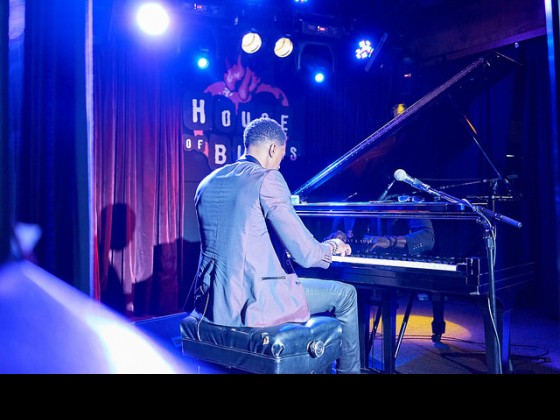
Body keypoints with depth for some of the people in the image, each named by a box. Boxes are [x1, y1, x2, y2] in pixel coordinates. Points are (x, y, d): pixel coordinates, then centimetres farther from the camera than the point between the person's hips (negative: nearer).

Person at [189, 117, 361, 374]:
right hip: (255, 303, -8)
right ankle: (348, 370, 28)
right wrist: (332, 247, 7)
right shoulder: (268, 179, -13)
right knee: (346, 293, 13)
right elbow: (306, 254, -16)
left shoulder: (208, 183, 9)